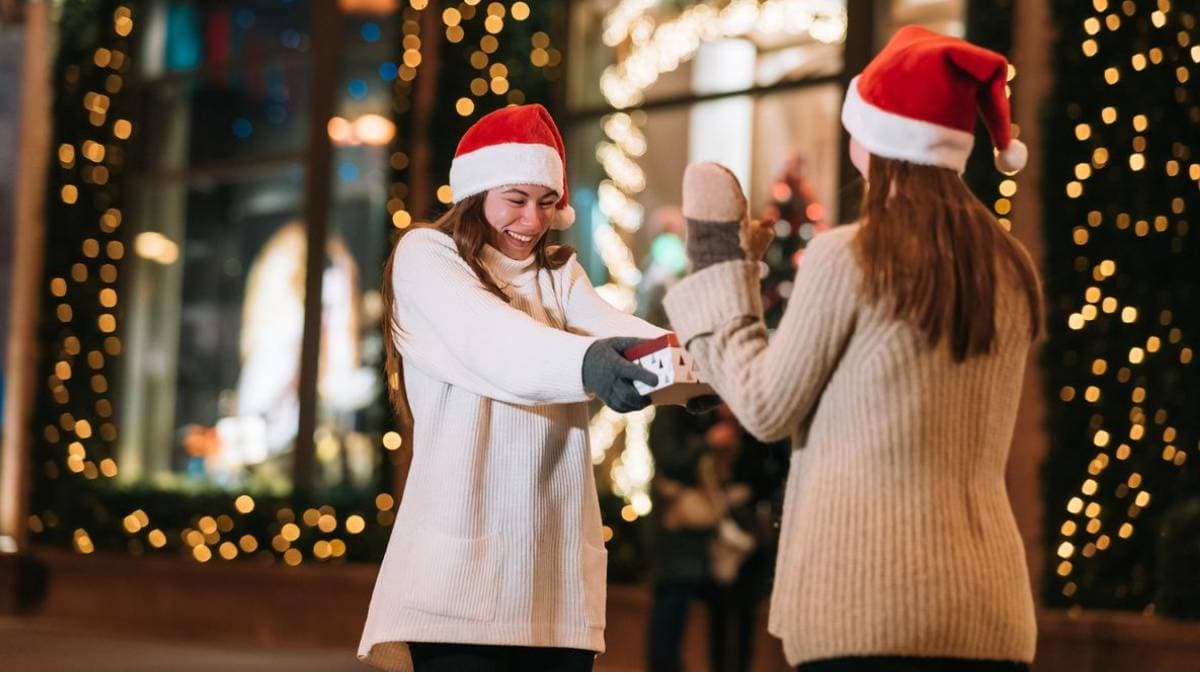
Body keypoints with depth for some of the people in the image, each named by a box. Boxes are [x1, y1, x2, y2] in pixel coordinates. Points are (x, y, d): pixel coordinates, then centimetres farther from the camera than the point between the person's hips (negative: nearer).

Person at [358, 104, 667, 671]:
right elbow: (489, 336, -18)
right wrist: (584, 362, -38)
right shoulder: (426, 255, 2)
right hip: (462, 554, -5)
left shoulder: (559, 274, 17)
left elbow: (607, 325, -5)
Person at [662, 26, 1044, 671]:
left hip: (867, 599, -5)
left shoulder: (847, 259, -7)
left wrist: (717, 270, 13)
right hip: (989, 601, 5)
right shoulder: (1012, 273, 10)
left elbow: (766, 408, 3)